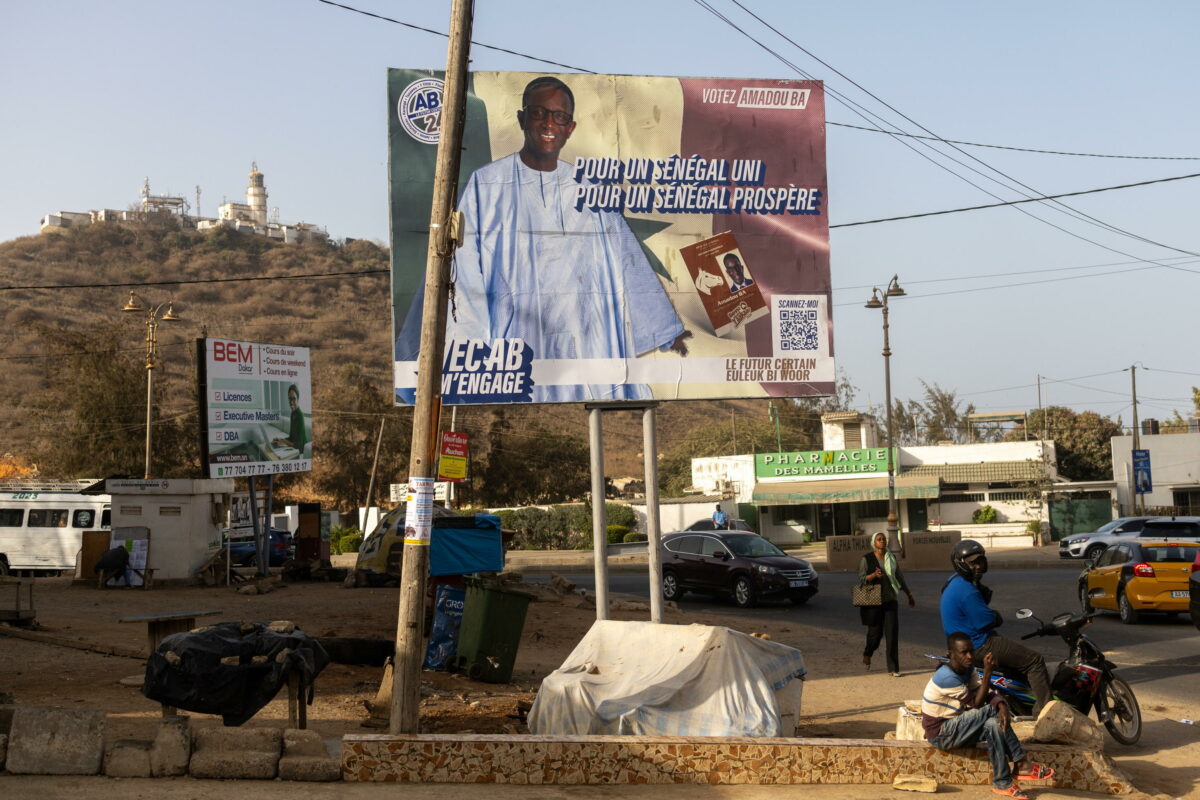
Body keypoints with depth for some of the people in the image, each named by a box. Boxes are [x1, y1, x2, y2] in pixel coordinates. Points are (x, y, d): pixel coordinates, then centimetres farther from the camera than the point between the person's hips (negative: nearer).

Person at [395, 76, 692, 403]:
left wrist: (665, 329, 19)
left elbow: (626, 263, 16)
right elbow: (461, 270, -4)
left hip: (586, 345, 3)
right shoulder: (487, 185, 0)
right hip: (517, 342, -3)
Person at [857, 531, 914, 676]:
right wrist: (873, 575, -25)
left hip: (890, 600, 3)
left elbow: (900, 577, 19)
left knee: (892, 633, -5)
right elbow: (861, 579, -6)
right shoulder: (866, 559, -2)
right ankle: (867, 654, 35)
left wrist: (909, 595, 23)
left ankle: (893, 669, -3)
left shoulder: (892, 557, 10)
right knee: (875, 632, 3)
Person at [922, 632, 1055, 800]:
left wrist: (1002, 706, -27)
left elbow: (988, 693, -4)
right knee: (991, 710, -21)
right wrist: (988, 672, -25)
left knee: (994, 723, -18)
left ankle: (1003, 783, -17)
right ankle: (1022, 764, -15)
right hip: (940, 734, -8)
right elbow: (976, 703, -20)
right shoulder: (947, 677, -25)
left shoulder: (968, 670, 4)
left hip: (957, 726, 8)